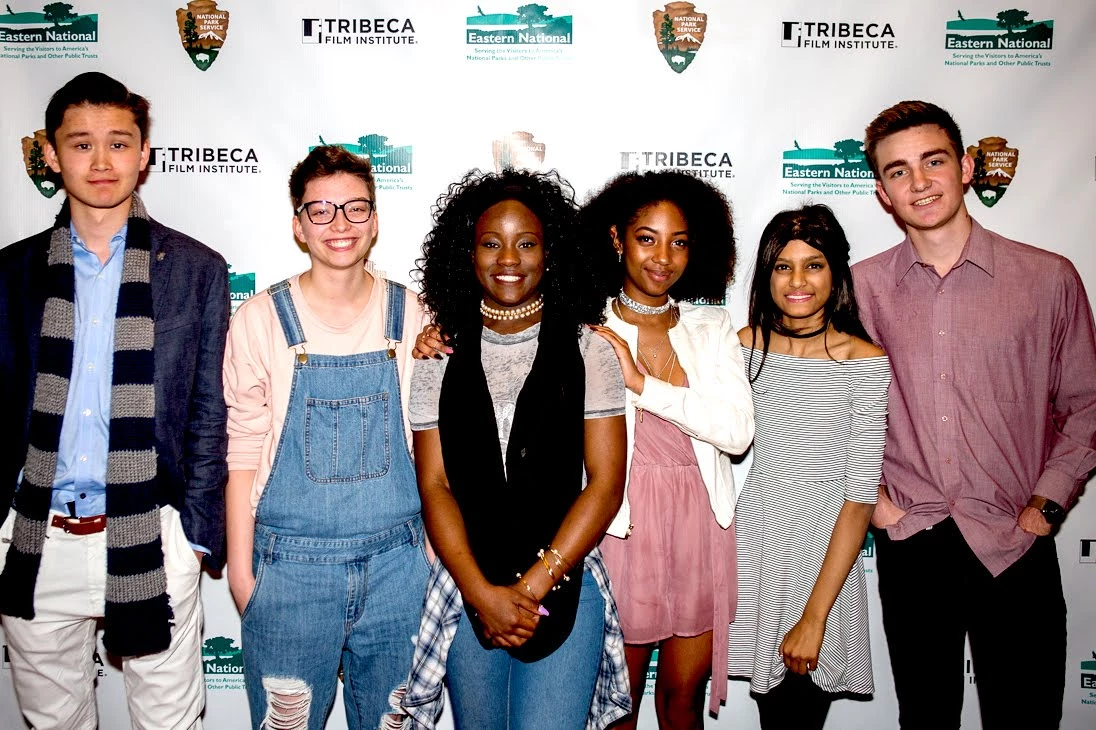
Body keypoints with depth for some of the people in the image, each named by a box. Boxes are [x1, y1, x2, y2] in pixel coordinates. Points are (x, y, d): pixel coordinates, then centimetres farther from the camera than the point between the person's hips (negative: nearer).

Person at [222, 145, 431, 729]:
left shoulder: (411, 316, 1)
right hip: (290, 565, -1)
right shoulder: (261, 319, -3)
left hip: (396, 561, 2)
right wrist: (241, 569, -1)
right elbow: (244, 450, -1)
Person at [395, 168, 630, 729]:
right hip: (467, 589, 2)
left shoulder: (587, 351, -2)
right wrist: (483, 592, -11)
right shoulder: (441, 359, 3)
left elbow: (604, 485, -6)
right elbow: (434, 485, 0)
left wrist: (533, 585, -11)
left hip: (565, 585, -2)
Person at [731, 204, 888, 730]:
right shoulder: (746, 346, -1)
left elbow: (860, 497, -13)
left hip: (829, 541, -2)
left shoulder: (866, 361, -11)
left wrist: (814, 618, -14)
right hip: (758, 532, 2)